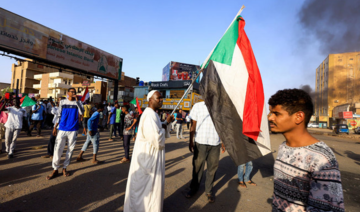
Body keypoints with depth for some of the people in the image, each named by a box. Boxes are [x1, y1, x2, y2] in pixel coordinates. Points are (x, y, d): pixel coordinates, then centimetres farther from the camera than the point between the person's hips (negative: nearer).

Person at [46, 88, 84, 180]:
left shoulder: (78, 102, 3)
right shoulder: (62, 102, 7)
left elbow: (82, 112, -16)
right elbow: (59, 115, 12)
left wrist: (77, 101, -19)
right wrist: (55, 127, 7)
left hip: (73, 130, 0)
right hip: (62, 129, 1)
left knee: (70, 149, 6)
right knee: (58, 149, -2)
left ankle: (65, 168, 20)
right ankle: (55, 169, 11)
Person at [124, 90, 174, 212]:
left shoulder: (152, 114, 10)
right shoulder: (149, 115, -25)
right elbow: (156, 137, -32)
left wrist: (166, 123, 5)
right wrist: (163, 129, -13)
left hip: (151, 154, 11)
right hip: (149, 155, -11)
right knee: (145, 183, 6)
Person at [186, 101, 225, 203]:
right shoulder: (198, 106, 3)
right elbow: (193, 125, 5)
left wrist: (223, 142, 12)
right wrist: (191, 141, 2)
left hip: (215, 143, 1)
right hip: (200, 142, -1)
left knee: (212, 167, 8)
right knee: (197, 166, 7)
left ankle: (209, 190, 25)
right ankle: (194, 188, 27)